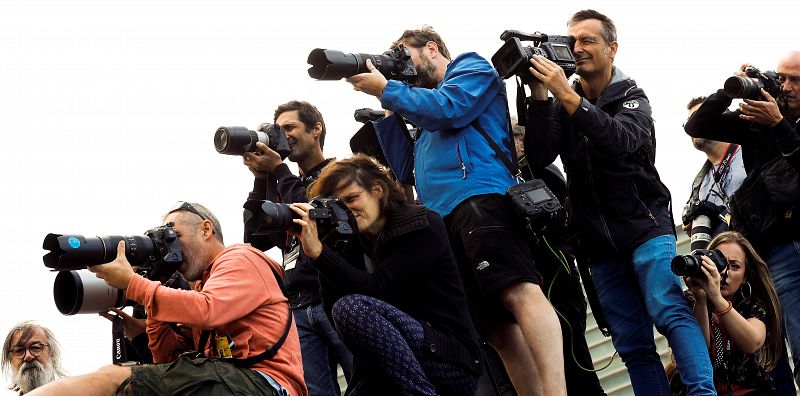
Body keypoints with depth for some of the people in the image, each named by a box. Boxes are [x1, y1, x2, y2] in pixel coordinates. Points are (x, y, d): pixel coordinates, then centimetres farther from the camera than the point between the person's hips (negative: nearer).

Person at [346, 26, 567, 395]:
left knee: (519, 292, -28)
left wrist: (386, 89, 6)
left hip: (479, 198, -9)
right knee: (497, 328, -4)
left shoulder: (472, 68, 15)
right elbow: (403, 169, 31)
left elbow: (445, 110, -6)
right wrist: (386, 108, 26)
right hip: (444, 220, 9)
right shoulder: (427, 97, 36)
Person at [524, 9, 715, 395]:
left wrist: (567, 95, -29)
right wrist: (539, 93, -14)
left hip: (645, 228, -4)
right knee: (632, 344, 1)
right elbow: (539, 157, -5)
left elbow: (623, 140, -22)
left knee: (670, 312, -22)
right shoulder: (561, 105, 10)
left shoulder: (631, 98, 1)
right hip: (600, 243, 4)